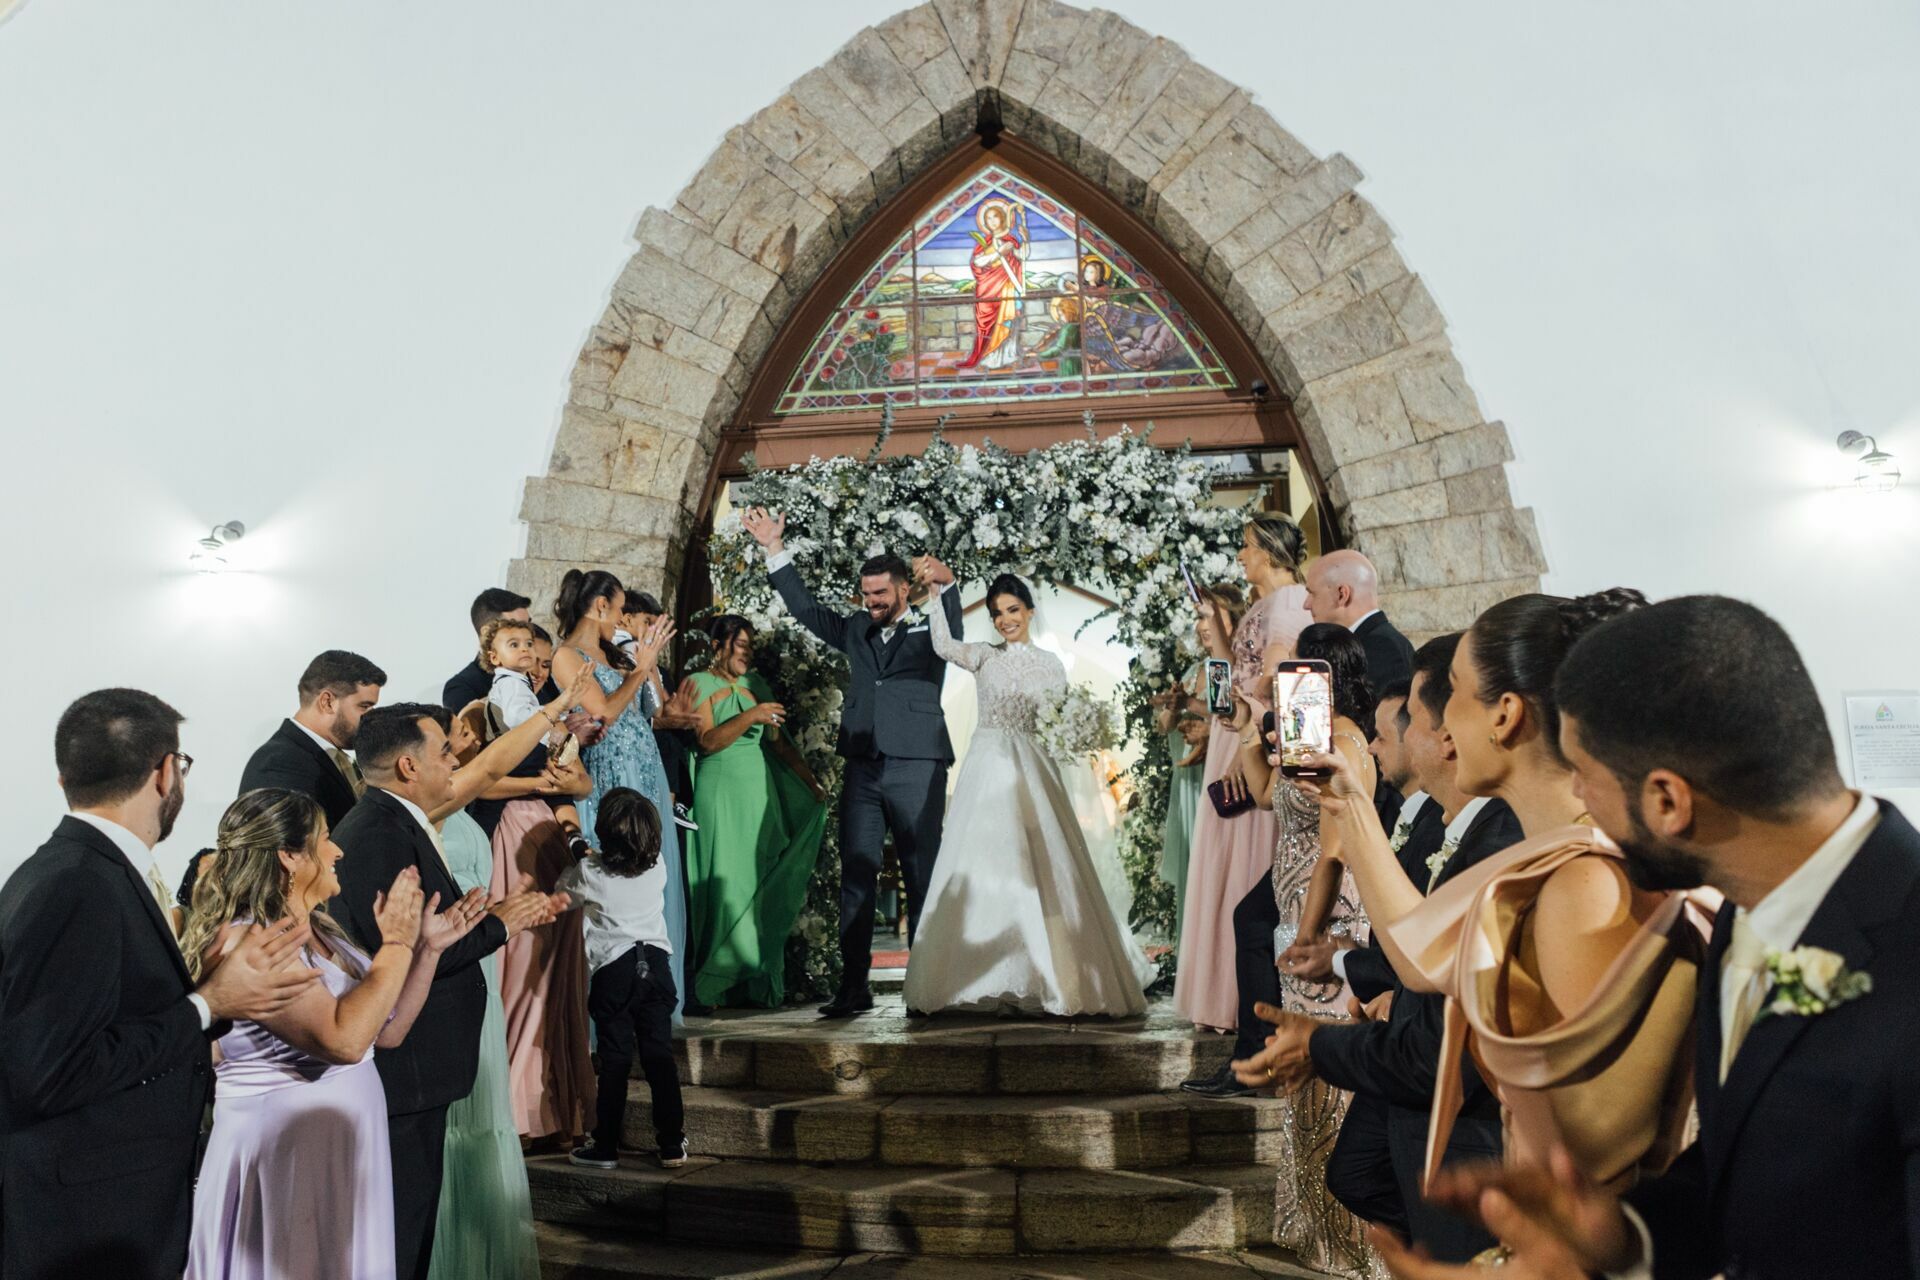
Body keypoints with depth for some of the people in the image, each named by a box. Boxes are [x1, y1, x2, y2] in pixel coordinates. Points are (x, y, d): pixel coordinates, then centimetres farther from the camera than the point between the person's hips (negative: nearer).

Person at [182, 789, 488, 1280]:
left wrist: (428, 947, 3)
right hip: (282, 1151, -8)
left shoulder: (318, 931, 7)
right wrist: (396, 943, -21)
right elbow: (344, 1039, -29)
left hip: (344, 1147, 9)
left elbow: (387, 1030, 12)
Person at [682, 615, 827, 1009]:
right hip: (720, 795, -5)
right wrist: (750, 716, -22)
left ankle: (760, 983, 7)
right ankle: (718, 983, 2)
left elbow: (779, 742, 15)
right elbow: (708, 741, -12)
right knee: (727, 885, -6)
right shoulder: (699, 684, 0)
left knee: (764, 886, 3)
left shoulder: (756, 684, 14)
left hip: (759, 794, 5)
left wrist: (811, 783, 8)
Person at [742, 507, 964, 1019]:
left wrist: (945, 587, -36)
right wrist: (774, 550, 18)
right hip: (863, 768, 4)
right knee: (856, 879, 2)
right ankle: (854, 986, 4)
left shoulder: (930, 629, 4)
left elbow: (953, 635, -17)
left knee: (922, 878, 0)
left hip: (917, 769, -4)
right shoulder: (856, 629, 16)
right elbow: (807, 609, 22)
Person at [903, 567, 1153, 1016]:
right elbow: (944, 645, -13)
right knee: (984, 869, -5)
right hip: (989, 772, -1)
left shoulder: (1050, 665, 12)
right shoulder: (985, 657, 7)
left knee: (1040, 871, -4)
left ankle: (1053, 977, 2)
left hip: (1033, 772, 1)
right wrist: (944, 586, -20)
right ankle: (986, 981, 0)